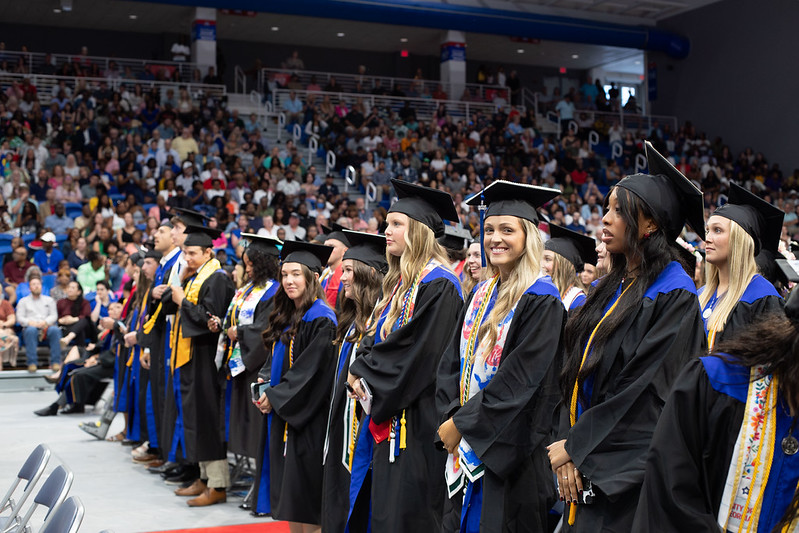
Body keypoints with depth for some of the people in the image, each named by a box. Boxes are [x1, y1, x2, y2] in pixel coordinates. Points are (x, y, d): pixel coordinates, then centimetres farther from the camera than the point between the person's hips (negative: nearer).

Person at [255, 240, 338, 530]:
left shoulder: (321, 319, -15)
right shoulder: (286, 316, 12)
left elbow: (310, 371, -19)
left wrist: (274, 396, -13)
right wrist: (264, 380, 0)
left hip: (305, 415, -9)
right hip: (281, 412, 9)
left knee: (305, 500, -2)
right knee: (288, 495, 13)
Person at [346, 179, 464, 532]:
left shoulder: (439, 285, -14)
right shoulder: (400, 283, 15)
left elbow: (417, 351, -20)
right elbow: (377, 340, 19)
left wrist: (365, 374, -9)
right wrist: (361, 371, 0)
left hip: (418, 420, -9)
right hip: (389, 420, 9)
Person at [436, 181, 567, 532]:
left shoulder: (541, 300, -13)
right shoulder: (481, 294, 11)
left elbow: (520, 377, -19)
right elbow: (453, 359, 10)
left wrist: (461, 423, -15)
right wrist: (450, 418, -5)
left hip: (507, 449, -7)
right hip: (466, 445, 7)